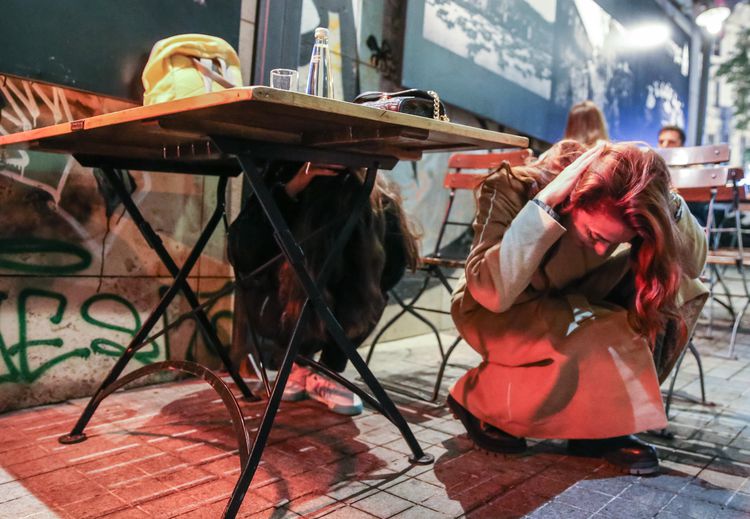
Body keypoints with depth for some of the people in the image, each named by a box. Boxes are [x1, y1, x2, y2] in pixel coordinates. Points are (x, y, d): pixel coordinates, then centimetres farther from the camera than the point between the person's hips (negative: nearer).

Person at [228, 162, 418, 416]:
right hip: (281, 309, -1)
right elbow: (240, 254, -33)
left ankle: (328, 373, -7)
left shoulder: (378, 202, -24)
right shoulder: (286, 178, -25)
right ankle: (297, 365, 3)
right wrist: (288, 191, -40)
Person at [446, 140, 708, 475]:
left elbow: (693, 264, -14)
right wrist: (547, 202, -42)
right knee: (599, 334, -32)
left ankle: (600, 421, -7)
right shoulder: (511, 189, -30)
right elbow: (493, 293, -40)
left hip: (567, 307, 6)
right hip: (491, 314, -5)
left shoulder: (612, 207, -17)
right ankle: (476, 399, -8)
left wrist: (667, 200, -29)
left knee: (678, 292, -13)